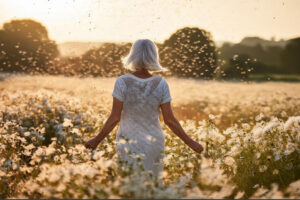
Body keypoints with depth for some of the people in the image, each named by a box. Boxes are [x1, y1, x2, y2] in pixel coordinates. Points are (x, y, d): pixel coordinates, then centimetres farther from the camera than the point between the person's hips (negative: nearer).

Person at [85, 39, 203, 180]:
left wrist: (97, 140, 0)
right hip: (153, 142, 1)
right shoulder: (161, 84, -8)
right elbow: (169, 120, -8)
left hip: (128, 143, -1)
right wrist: (190, 142, 2)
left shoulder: (122, 82, -12)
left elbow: (115, 118, -11)